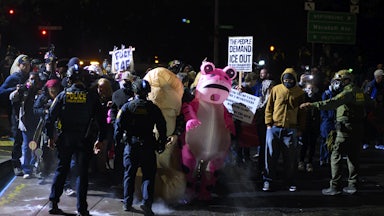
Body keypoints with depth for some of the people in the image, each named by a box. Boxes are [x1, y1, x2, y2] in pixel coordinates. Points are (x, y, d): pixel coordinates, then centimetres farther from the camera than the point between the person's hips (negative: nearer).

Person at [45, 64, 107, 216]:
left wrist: (50, 136, 8)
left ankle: (53, 203, 17)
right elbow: (102, 120, -2)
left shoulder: (63, 95, -2)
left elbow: (51, 117, -3)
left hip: (65, 139, 1)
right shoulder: (91, 97, -3)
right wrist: (100, 140, 7)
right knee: (82, 173, 5)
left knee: (61, 170, 15)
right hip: (83, 140, -1)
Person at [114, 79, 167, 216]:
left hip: (131, 145, 1)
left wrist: (117, 142, 4)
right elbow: (162, 127, 2)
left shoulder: (127, 107, -2)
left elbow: (119, 125, -5)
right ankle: (146, 202, -11)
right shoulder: (153, 108, 0)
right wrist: (161, 144, 10)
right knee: (148, 175, 4)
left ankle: (127, 203, 17)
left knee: (129, 174, 12)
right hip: (148, 146, -1)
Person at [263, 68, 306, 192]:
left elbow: (302, 112, 10)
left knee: (291, 157, 5)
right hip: (274, 127, 0)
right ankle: (268, 181, 11)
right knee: (271, 155, 3)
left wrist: (300, 129, 6)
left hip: (291, 129, 0)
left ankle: (291, 182, 15)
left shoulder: (299, 93, 5)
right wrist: (268, 123, -2)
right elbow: (269, 107, 6)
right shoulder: (276, 89, 3)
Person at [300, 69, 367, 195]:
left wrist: (312, 105, -35)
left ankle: (335, 186, -7)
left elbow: (333, 103, -29)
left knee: (336, 156, -5)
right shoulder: (359, 91, 13)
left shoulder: (348, 92, -15)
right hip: (358, 128, 9)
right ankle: (353, 185, 15)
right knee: (353, 157, 13)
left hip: (346, 129, -9)